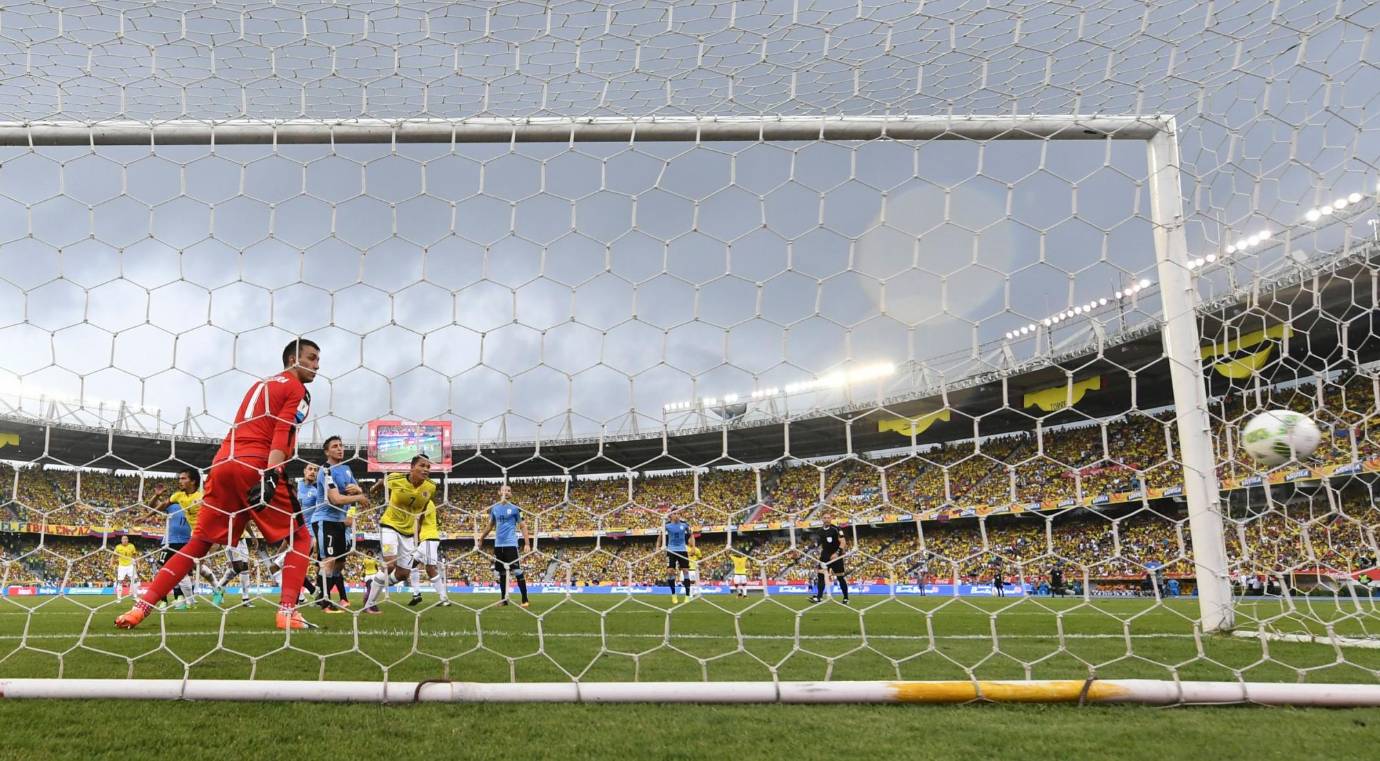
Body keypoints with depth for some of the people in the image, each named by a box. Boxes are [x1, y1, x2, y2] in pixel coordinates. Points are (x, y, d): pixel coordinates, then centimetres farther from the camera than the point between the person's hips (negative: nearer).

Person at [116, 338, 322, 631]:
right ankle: (287, 612, -10)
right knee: (300, 538, 3)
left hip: (223, 463, 7)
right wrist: (271, 478, -20)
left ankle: (140, 607, 9)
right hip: (256, 467, -7)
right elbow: (282, 435, -11)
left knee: (199, 543, 15)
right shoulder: (297, 390, 2)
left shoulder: (260, 385, 27)